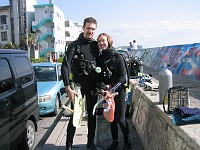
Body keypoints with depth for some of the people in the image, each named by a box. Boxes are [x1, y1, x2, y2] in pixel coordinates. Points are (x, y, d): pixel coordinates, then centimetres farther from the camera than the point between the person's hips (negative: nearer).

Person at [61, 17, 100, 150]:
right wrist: (68, 87, -20)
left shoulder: (96, 45, 7)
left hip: (93, 85, 5)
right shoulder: (74, 45, -8)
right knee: (75, 115, -3)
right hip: (78, 84, -5)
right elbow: (65, 66, -14)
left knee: (92, 114, 12)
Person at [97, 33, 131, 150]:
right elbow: (100, 76, 12)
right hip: (107, 92, 5)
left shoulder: (117, 56, -7)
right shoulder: (100, 58, 8)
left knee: (120, 118, -2)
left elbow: (122, 77, -12)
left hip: (119, 91, -5)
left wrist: (112, 89, -23)